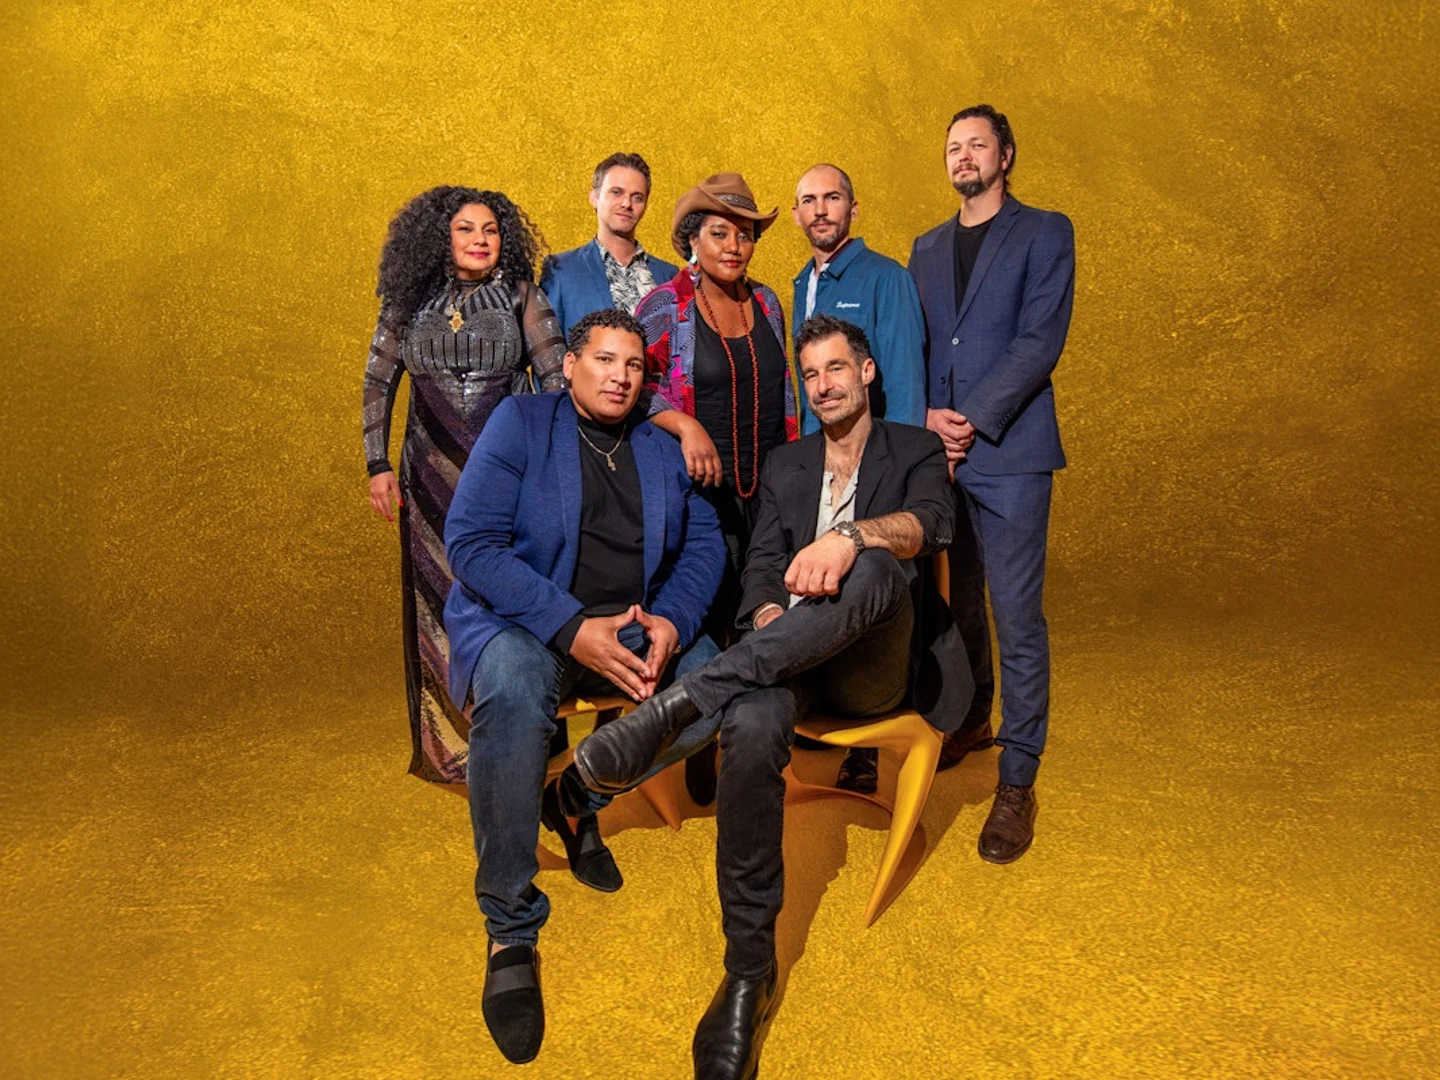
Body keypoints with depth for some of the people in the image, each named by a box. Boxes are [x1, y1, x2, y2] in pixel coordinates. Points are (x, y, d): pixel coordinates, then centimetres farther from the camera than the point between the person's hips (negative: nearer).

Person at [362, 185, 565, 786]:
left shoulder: (521, 296, 1)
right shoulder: (410, 302, 6)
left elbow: (557, 378, -1)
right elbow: (377, 382, 11)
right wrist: (377, 465, 5)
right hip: (433, 474, 2)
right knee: (436, 602, 7)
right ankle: (446, 746, 22)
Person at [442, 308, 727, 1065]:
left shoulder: (662, 448, 14)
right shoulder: (519, 423, -1)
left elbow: (703, 543, 6)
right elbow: (470, 541, -13)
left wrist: (672, 620, -17)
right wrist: (573, 629, -23)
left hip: (638, 627, 5)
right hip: (522, 622, -4)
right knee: (514, 687, -38)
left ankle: (583, 795, 5)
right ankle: (511, 933, -24)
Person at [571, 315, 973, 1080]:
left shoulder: (915, 450, 13)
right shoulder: (785, 465, 24)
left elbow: (931, 523, -11)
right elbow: (761, 568, 10)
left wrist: (850, 536, -33)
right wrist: (772, 625, -14)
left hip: (874, 670, -2)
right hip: (787, 658, 2)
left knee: (878, 572, -38)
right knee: (752, 725, -36)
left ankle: (678, 705, -44)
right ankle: (748, 971, -26)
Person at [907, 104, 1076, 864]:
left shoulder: (1044, 233, 3)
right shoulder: (926, 248, 19)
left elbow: (1040, 341, -8)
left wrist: (974, 419, -15)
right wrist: (927, 416, -6)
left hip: (1009, 454, -5)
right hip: (935, 454, 5)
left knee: (1016, 617, -6)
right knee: (956, 602, 15)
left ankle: (1017, 781, 2)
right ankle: (972, 720, 36)